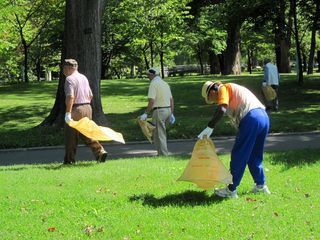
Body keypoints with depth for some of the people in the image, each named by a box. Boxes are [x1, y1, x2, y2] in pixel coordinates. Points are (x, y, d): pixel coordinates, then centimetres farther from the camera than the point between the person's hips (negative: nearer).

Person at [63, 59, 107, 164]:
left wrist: (68, 113, -23)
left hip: (76, 109, -8)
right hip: (87, 107, 8)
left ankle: (69, 160, 9)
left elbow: (70, 97, -21)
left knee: (71, 136, 3)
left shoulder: (70, 79, -11)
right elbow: (90, 95, 19)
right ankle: (100, 152, -2)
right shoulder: (84, 77, 15)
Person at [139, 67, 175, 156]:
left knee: (159, 135, -2)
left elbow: (151, 101, -19)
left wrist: (146, 114, -16)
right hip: (168, 110, 8)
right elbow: (171, 100, 18)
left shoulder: (153, 83, -11)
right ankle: (163, 153, 22)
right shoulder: (165, 83, 16)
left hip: (159, 111, -8)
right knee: (162, 134, 18)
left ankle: (163, 155, -1)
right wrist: (171, 114, 23)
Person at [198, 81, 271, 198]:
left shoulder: (223, 88, 4)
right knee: (255, 156, 22)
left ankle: (231, 189, 5)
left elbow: (221, 110, -13)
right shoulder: (233, 89, 30)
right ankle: (260, 184, 27)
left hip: (251, 118, -9)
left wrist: (210, 127, -13)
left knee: (238, 156, 0)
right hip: (264, 117, 9)